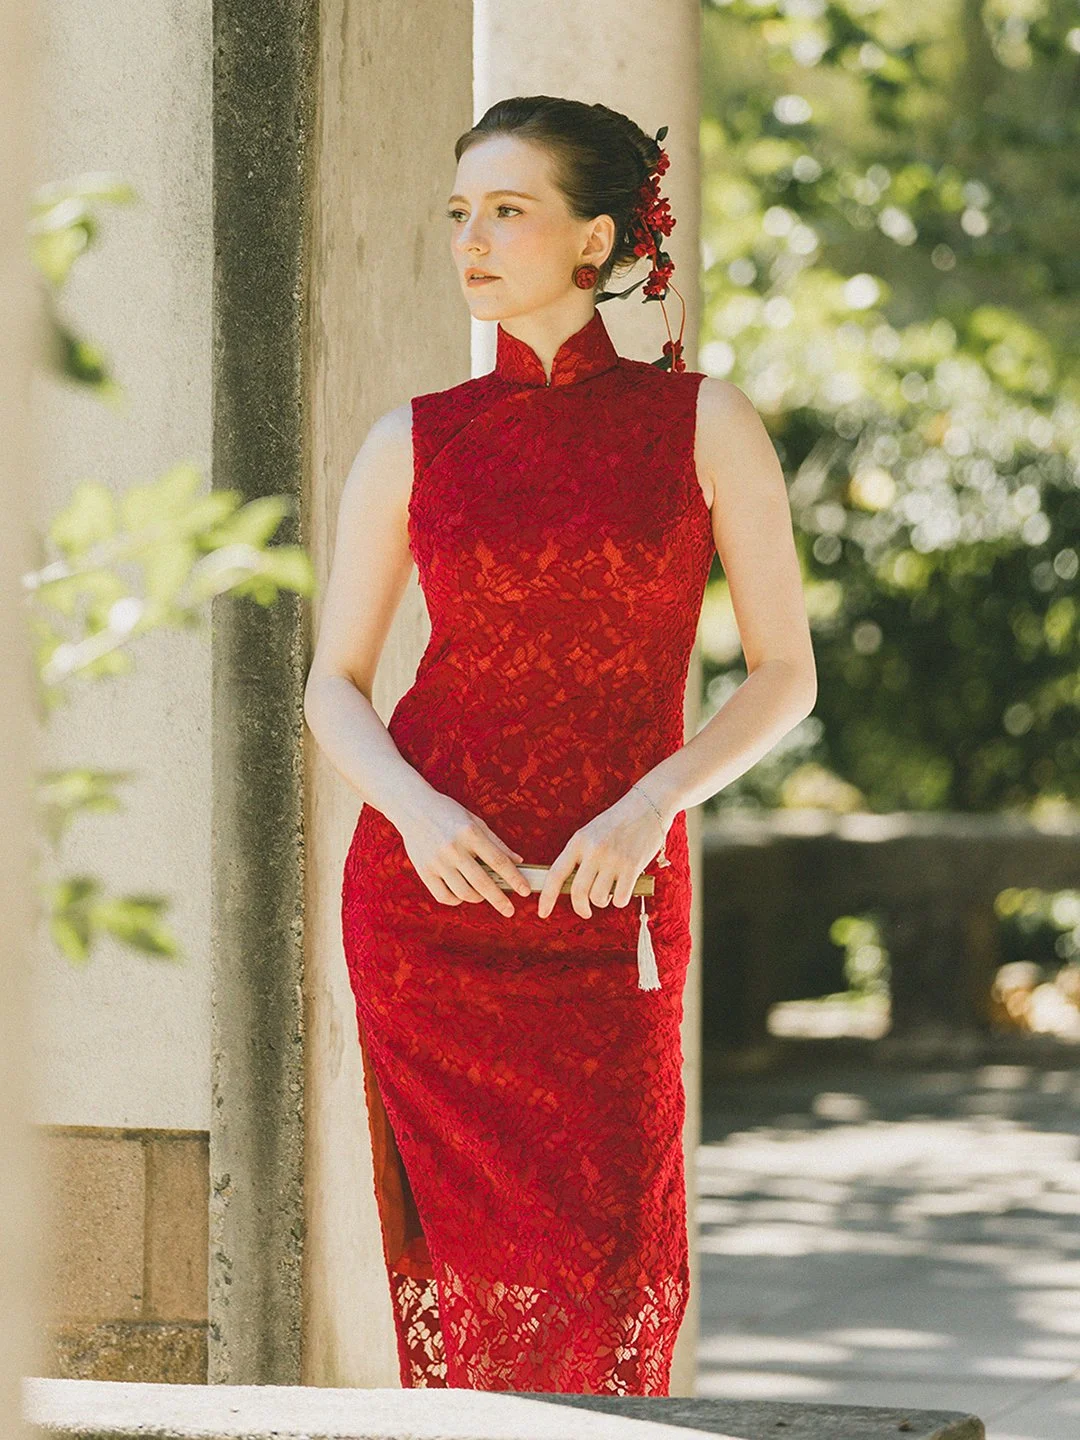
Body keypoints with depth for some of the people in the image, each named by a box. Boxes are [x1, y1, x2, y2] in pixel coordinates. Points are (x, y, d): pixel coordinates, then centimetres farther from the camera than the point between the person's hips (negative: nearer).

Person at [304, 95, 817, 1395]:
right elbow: (335, 682, 9)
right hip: (431, 890, 1)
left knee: (615, 1265, -5)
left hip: (610, 900, -1)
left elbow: (785, 671, 1)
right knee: (473, 1256, -2)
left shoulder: (702, 423, 1)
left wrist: (655, 802, -14)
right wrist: (413, 808, -11)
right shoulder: (413, 444, 5)